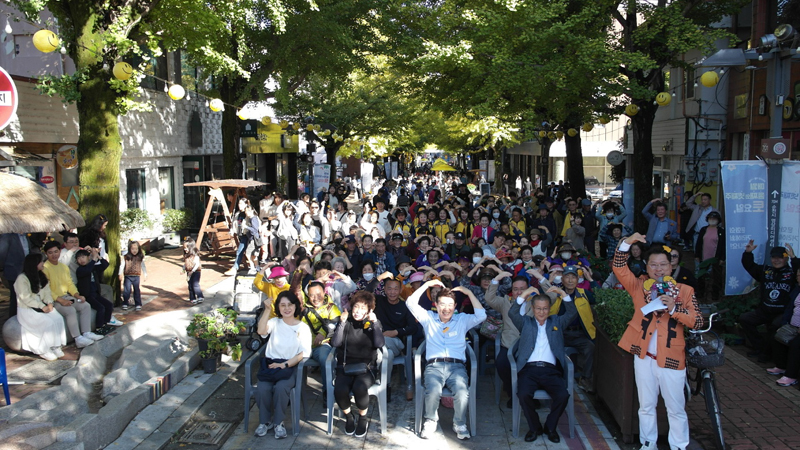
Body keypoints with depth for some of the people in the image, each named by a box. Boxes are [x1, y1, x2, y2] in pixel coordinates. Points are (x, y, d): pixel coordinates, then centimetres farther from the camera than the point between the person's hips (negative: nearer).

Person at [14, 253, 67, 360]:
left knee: (58, 318, -22)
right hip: (27, 310, -7)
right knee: (48, 322, -29)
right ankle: (44, 351, -18)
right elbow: (26, 298, -17)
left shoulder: (41, 276, 12)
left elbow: (47, 292, 11)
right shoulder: (22, 278, -13)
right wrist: (42, 307, -20)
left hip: (42, 306, 7)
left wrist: (49, 303, -9)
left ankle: (55, 346, -17)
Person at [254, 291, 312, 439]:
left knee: (280, 387, -31)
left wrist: (285, 364, -14)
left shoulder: (303, 327, 7)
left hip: (290, 366, -2)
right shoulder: (275, 322, 12)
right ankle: (265, 421, -3)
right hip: (270, 364, 2)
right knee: (263, 388, -27)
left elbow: (304, 352, -3)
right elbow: (261, 331, -11)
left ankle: (278, 422, -10)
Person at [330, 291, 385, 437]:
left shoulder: (373, 323, 9)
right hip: (345, 366, 1)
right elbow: (335, 343, -6)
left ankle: (363, 418, -3)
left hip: (366, 366, -1)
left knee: (359, 388, -34)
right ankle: (348, 417, 2)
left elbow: (379, 344, -8)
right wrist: (342, 323, -14)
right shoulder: (346, 322, 9)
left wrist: (375, 322, -13)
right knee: (340, 390, -30)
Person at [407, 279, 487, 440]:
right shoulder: (428, 318, 19)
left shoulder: (462, 320, 20)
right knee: (433, 392, -33)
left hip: (457, 366, 1)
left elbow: (481, 316, 5)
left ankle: (459, 424, -3)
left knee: (462, 393, -31)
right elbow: (410, 302, 10)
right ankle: (431, 421, -3)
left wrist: (469, 293, 4)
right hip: (434, 365, 0)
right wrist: (427, 284, 10)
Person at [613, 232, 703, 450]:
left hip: (671, 358, -1)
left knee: (676, 408, 9)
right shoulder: (639, 287, 2)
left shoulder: (684, 290, -1)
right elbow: (619, 268, -10)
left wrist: (674, 309, -21)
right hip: (644, 356, 2)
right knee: (646, 406, 15)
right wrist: (627, 243, -23)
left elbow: (698, 322, -7)